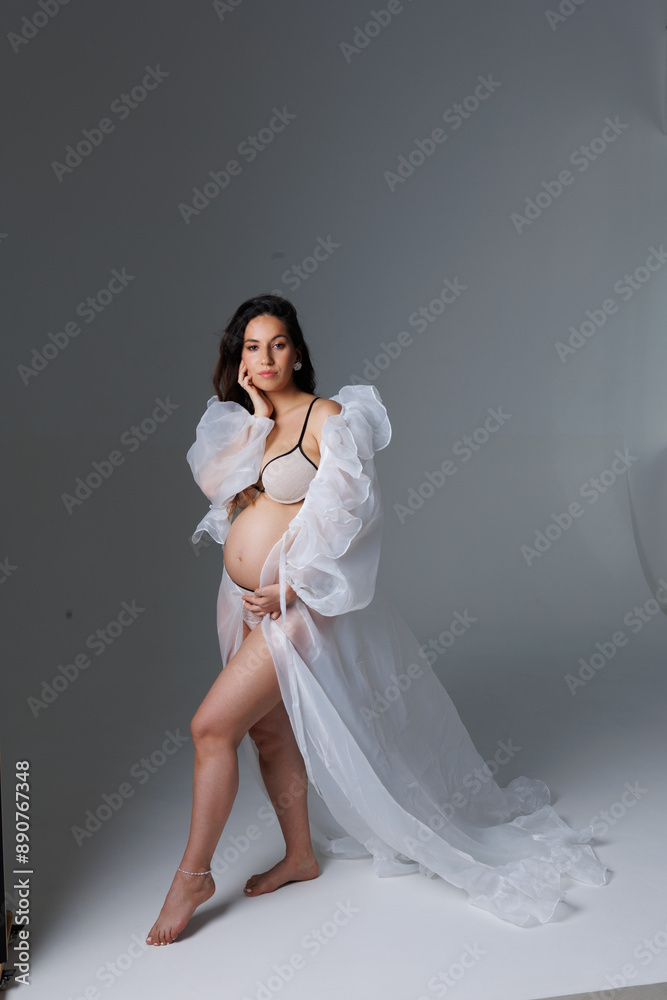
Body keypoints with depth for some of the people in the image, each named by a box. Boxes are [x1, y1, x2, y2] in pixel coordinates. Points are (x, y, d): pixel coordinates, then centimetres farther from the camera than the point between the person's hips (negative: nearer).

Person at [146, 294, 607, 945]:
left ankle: (193, 872, 9)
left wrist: (289, 586, -19)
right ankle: (300, 855, 33)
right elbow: (213, 482, -7)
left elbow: (342, 515, -16)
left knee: (211, 725, -10)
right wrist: (256, 417, -10)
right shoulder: (242, 421, 9)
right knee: (268, 730, 15)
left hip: (294, 605, -8)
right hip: (243, 600, 8)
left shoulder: (329, 418, -11)